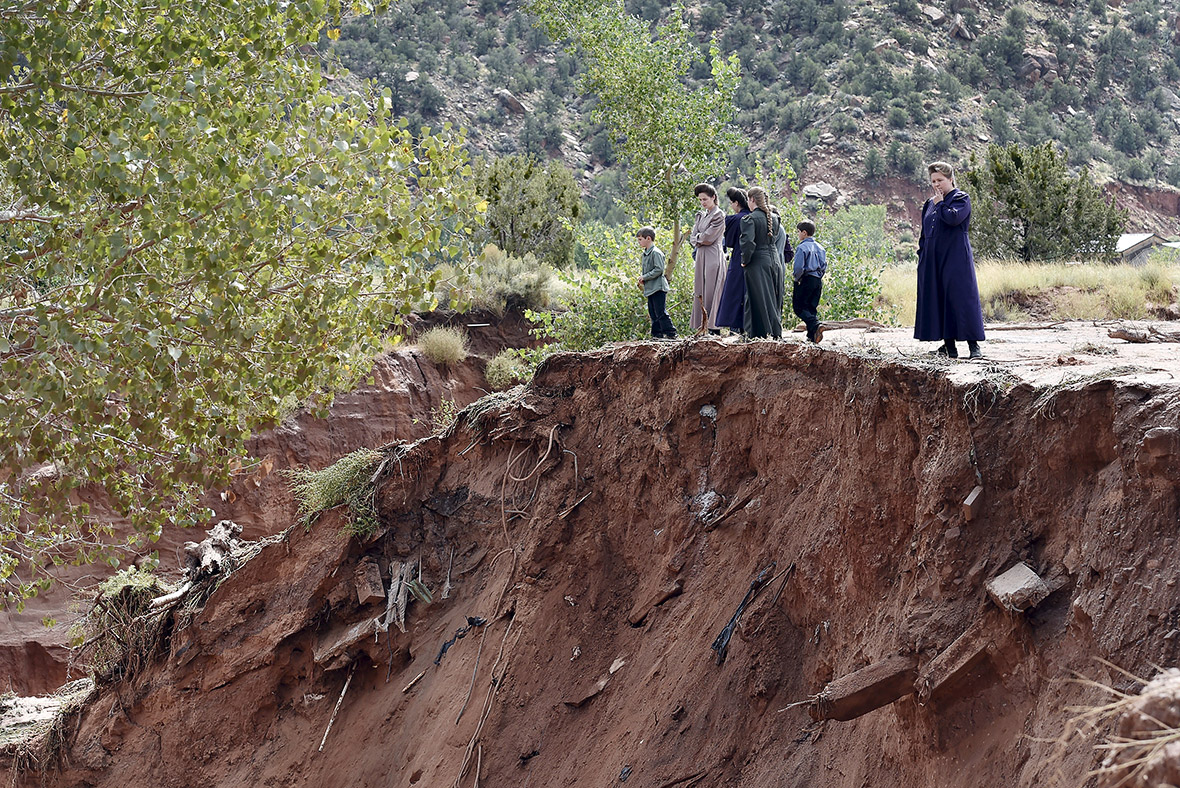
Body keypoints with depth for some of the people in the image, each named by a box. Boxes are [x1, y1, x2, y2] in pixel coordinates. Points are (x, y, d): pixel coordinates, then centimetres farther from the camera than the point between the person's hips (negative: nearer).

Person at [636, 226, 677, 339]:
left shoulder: (656, 253, -14)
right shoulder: (645, 254, 15)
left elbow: (659, 270, -20)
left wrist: (644, 277, -18)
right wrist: (641, 280, 7)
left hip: (658, 288, -10)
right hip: (650, 289, 10)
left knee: (661, 312, -11)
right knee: (653, 313, 10)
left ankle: (670, 333, -8)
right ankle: (657, 333, 15)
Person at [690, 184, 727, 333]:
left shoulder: (719, 215, -7)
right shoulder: (701, 215, 18)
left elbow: (708, 237, -13)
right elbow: (693, 238, 13)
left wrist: (697, 238, 3)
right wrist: (698, 241, -6)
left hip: (713, 257, -8)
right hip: (701, 256, 8)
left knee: (711, 291, -11)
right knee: (700, 293, 5)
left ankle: (714, 329, -12)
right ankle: (703, 326, 6)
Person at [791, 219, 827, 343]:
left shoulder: (802, 248, -13)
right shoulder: (820, 248, 11)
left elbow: (799, 267, -19)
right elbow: (824, 266, 12)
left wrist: (795, 276, -2)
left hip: (806, 280, -7)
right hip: (818, 281, 7)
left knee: (799, 307, -2)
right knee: (812, 307, 12)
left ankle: (815, 325, -24)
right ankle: (812, 335, 7)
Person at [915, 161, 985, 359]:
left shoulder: (961, 199, -1)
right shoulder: (930, 204, 18)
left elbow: (953, 217, -21)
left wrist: (940, 203, -6)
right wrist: (922, 253, 11)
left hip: (955, 259, -7)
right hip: (933, 260, 7)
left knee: (961, 298, -10)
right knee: (938, 300, 3)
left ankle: (973, 345, -9)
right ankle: (949, 346, 7)